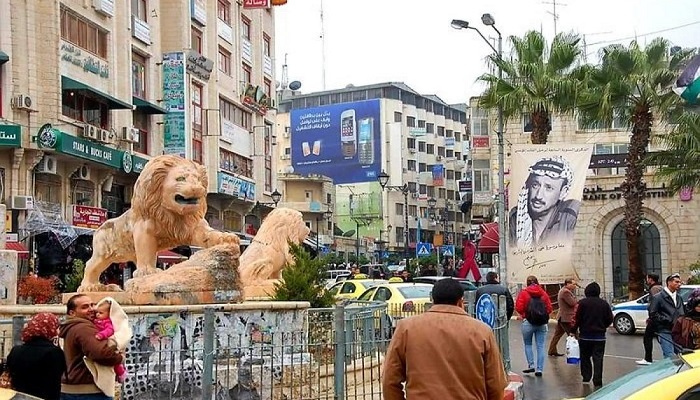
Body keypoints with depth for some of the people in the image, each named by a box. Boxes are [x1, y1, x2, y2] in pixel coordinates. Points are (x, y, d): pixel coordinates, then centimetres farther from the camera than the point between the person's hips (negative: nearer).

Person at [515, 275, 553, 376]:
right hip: (542, 323, 2)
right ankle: (539, 369, 3)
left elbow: (519, 308, -9)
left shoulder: (523, 293, -3)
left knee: (528, 344, 13)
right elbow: (549, 308, 1)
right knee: (540, 346, 5)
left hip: (528, 322, -2)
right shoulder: (543, 293, 5)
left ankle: (531, 365, 4)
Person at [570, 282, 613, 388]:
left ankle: (586, 377, 12)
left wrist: (573, 331, -2)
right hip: (600, 336, 2)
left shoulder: (582, 303, -7)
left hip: (585, 335, -2)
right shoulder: (604, 304, 3)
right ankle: (597, 381, -3)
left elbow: (576, 318, -10)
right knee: (598, 359, 2)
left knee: (585, 357, 13)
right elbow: (609, 319, 7)